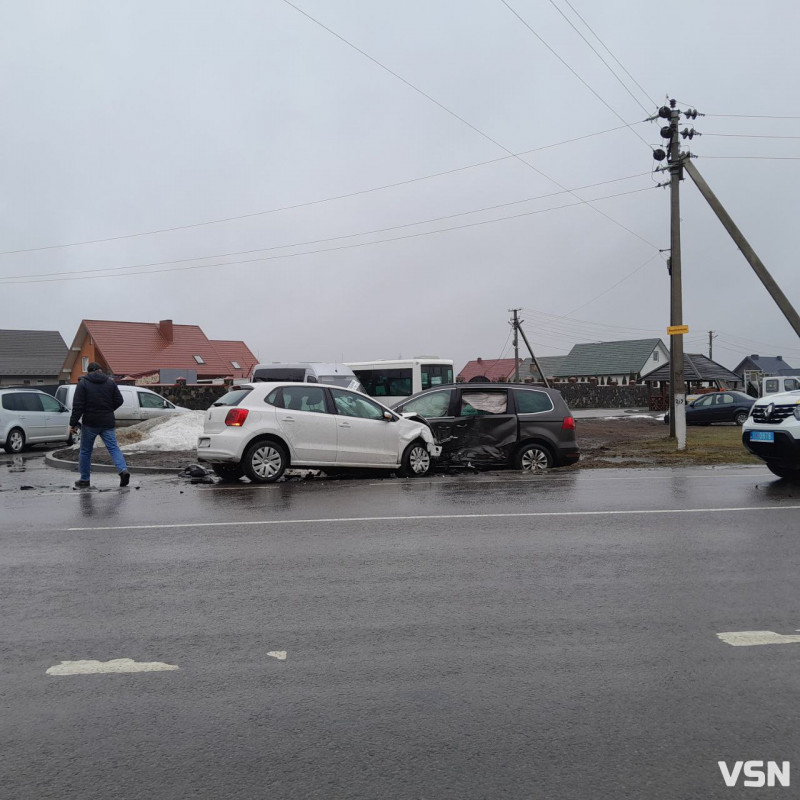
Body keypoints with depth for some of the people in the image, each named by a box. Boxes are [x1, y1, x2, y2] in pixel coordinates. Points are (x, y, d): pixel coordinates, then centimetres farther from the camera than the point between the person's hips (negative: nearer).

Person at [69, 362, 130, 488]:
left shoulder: (83, 383, -2)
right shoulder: (110, 382, 7)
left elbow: (78, 406, -8)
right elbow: (119, 401, 6)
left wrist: (73, 423, -5)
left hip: (90, 423, -2)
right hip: (107, 423, 2)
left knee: (85, 451, 10)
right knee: (113, 447, 1)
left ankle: (84, 480, 16)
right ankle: (123, 470, -21)